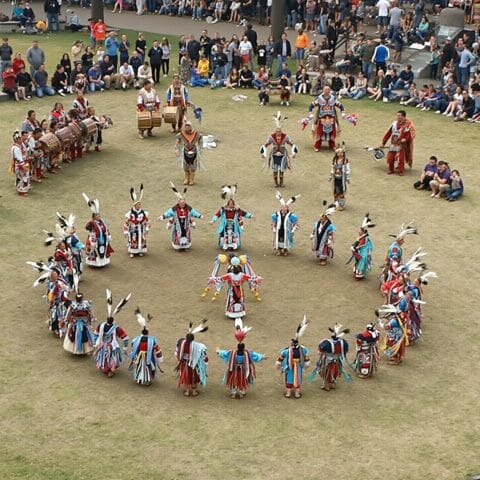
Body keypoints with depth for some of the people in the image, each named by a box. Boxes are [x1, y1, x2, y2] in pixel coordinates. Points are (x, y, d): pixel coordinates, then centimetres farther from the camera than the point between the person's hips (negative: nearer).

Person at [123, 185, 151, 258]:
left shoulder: (144, 213, -4)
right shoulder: (130, 214, -15)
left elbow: (147, 222, 7)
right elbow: (126, 223, -11)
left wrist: (146, 230, 6)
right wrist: (126, 232, -11)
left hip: (141, 231, 4)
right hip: (133, 231, -4)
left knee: (142, 241, 11)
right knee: (132, 241, 2)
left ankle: (140, 251, 27)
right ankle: (132, 252, 15)